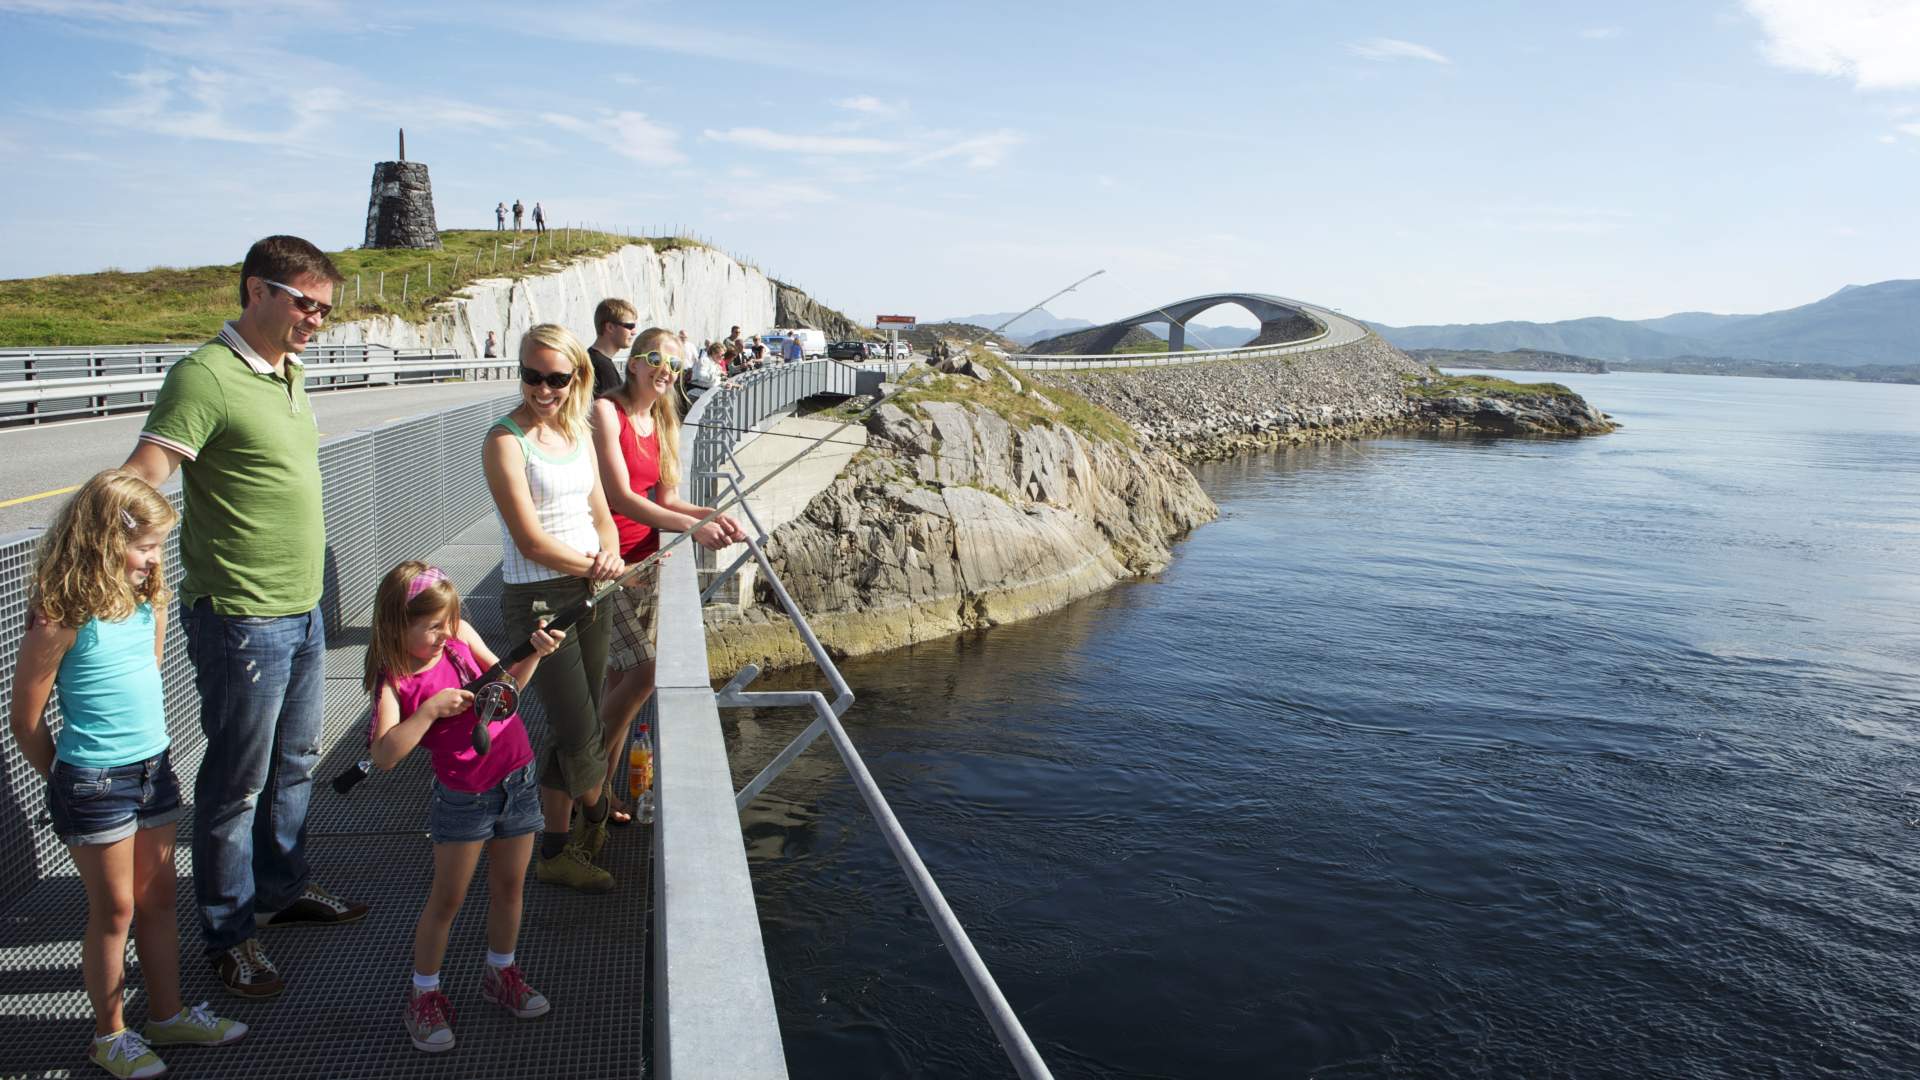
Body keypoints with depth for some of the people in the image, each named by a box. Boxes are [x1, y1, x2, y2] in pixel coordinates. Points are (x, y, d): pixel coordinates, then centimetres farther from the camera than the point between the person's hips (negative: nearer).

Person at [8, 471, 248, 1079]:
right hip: (93, 782, -6)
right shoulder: (61, 619, -19)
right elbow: (27, 722, -11)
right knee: (114, 910, 7)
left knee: (159, 898, 16)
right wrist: (69, 779, 2)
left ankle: (168, 1015, 32)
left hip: (154, 768, 6)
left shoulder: (148, 601, 2)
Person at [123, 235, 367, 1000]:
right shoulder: (206, 376, -16)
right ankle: (229, 933, 20)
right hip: (242, 619, -8)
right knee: (238, 784, 5)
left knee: (295, 764, 21)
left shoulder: (287, 372, 11)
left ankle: (283, 887, 39)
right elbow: (137, 485, -22)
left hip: (303, 612, 9)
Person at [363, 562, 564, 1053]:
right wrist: (431, 709, -31)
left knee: (509, 886, 16)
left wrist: (536, 653, -7)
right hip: (463, 797, -4)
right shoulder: (394, 681, -16)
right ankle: (424, 994, 24)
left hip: (517, 781, 4)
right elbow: (384, 755, -26)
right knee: (448, 897, 6)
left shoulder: (460, 635, -3)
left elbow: (506, 684, 10)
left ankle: (500, 972, 35)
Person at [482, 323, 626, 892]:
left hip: (588, 593, 7)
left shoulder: (577, 433, 9)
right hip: (538, 599, -7)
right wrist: (597, 566, -10)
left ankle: (557, 848, 28)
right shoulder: (506, 439, -13)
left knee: (572, 728, 13)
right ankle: (596, 809, 31)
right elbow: (531, 540, -17)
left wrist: (610, 551, -11)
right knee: (579, 730, 0)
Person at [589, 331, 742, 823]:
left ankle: (602, 785, 24)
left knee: (621, 681, 11)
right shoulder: (605, 411, -13)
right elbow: (621, 497, -20)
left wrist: (710, 515, -6)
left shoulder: (660, 423, 12)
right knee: (643, 673, -10)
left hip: (644, 561, 8)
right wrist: (691, 526, -25)